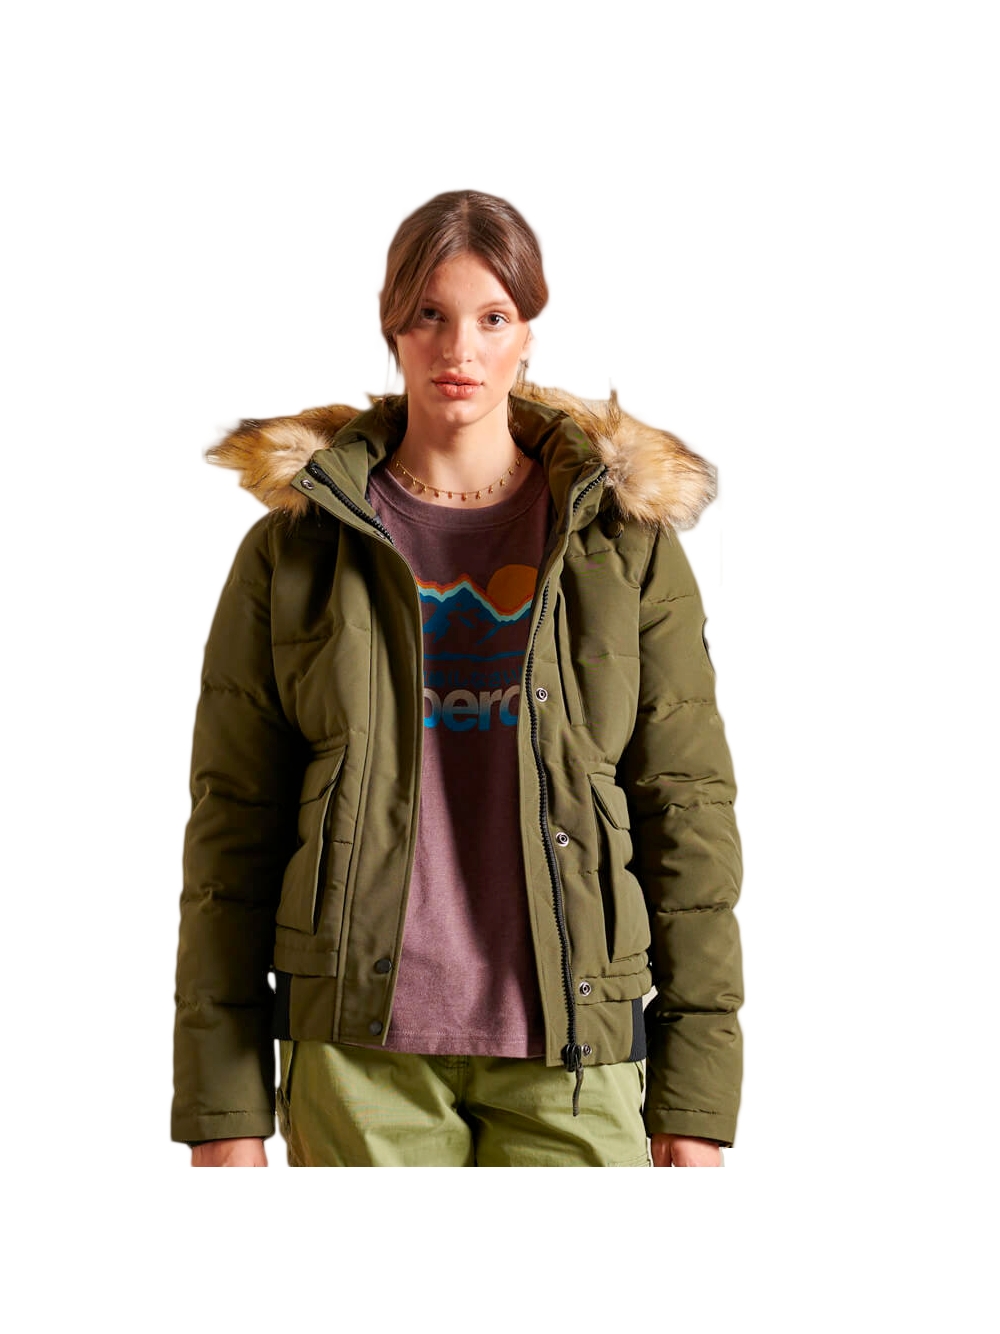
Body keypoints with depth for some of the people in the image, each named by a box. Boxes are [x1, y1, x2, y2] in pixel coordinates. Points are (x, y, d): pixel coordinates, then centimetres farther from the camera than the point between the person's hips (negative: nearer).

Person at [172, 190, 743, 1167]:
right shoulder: (294, 546, 5)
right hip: (360, 1048, 0)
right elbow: (233, 820, 4)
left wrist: (697, 1095, 0)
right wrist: (222, 1107, 0)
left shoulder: (627, 537, 5)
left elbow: (685, 805, 4)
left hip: (569, 1052, 0)